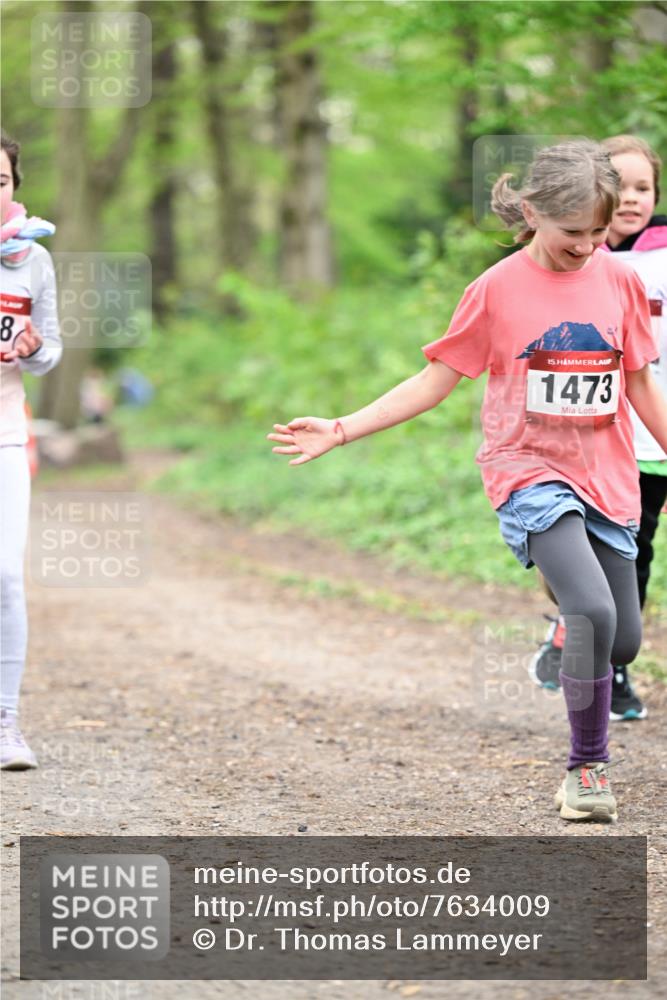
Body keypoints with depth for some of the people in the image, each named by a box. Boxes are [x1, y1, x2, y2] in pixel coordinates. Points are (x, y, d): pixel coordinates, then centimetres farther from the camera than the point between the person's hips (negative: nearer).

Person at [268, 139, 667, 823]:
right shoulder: (497, 289, -5)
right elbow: (437, 381, 1)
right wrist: (341, 430, -6)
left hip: (606, 482, 4)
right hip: (529, 472, -4)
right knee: (593, 611, -24)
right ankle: (587, 768, -8)